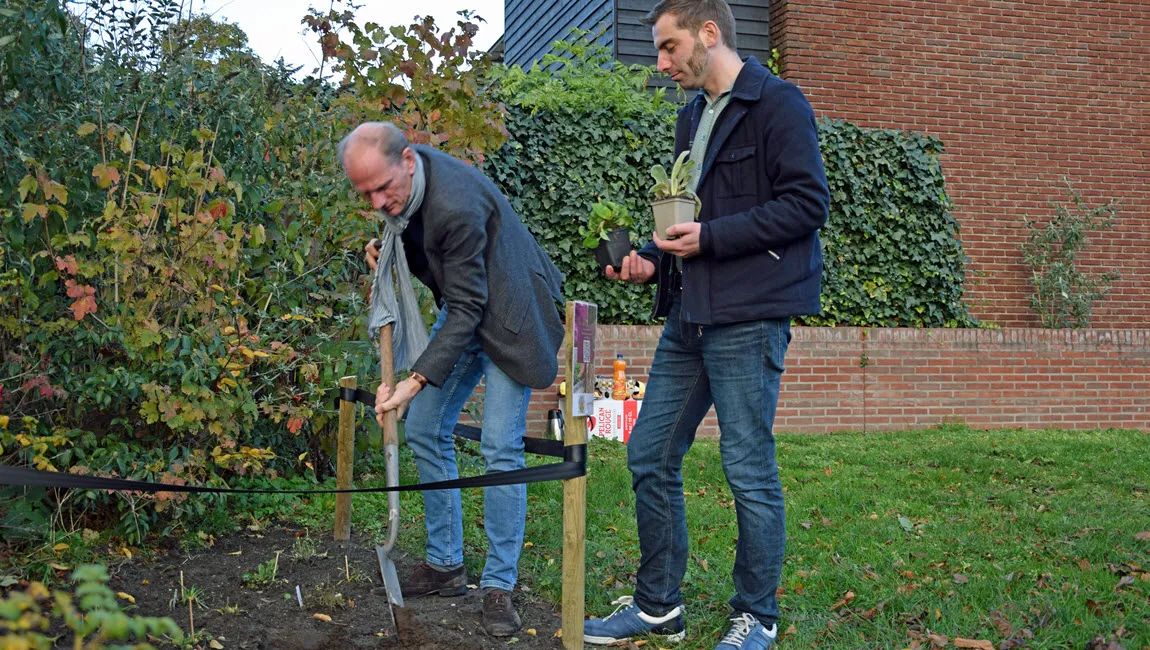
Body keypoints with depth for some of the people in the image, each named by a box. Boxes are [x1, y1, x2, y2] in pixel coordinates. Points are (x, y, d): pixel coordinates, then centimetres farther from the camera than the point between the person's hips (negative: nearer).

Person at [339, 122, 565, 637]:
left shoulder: (456, 206, -34)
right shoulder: (398, 179, -8)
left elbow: (467, 308, -29)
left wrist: (417, 381, -31)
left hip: (507, 314, -9)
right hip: (461, 308, 9)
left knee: (500, 449, -12)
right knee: (424, 432, 8)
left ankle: (499, 586, 0)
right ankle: (445, 565, 19)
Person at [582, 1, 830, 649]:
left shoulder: (777, 104, -7)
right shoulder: (693, 116, 19)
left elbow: (808, 203, -15)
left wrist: (710, 238, -17)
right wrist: (654, 259, 8)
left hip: (748, 317, -8)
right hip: (689, 316, 9)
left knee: (750, 470, -1)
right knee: (650, 456, 9)